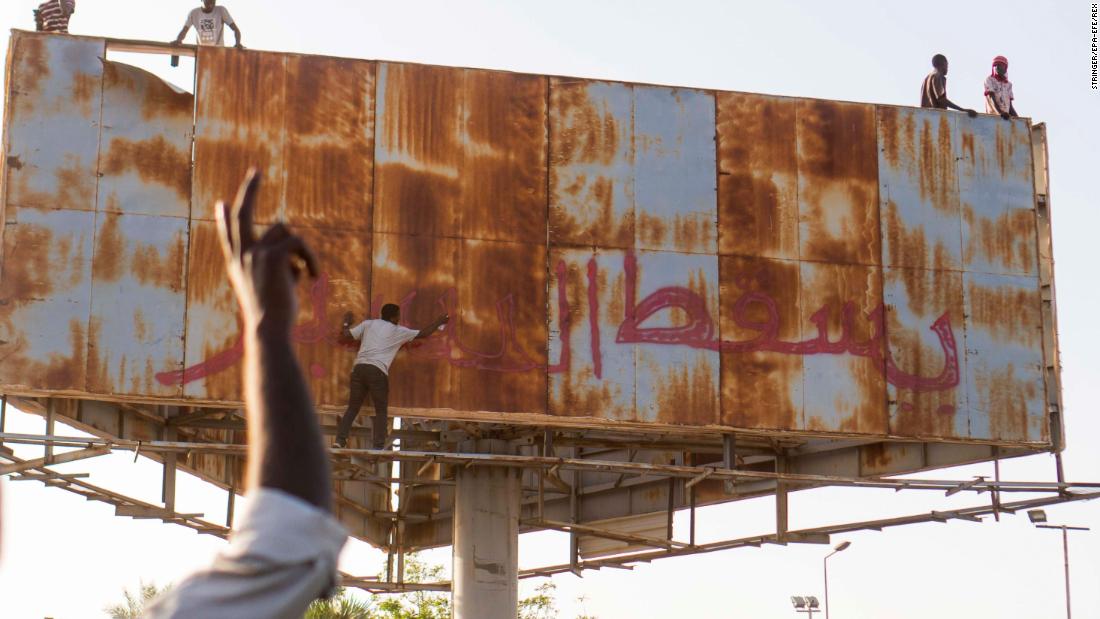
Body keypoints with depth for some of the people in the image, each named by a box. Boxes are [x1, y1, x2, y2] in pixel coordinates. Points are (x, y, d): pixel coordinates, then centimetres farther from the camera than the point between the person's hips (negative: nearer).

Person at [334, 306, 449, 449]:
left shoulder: (368, 324, 18)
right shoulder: (399, 331, 13)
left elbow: (346, 335, 14)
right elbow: (423, 334, 21)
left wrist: (346, 323, 35)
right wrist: (439, 322, 36)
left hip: (359, 368, 4)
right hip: (377, 371, -4)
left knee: (353, 408, 11)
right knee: (381, 411, 7)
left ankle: (340, 440, 1)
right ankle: (379, 446, 0)